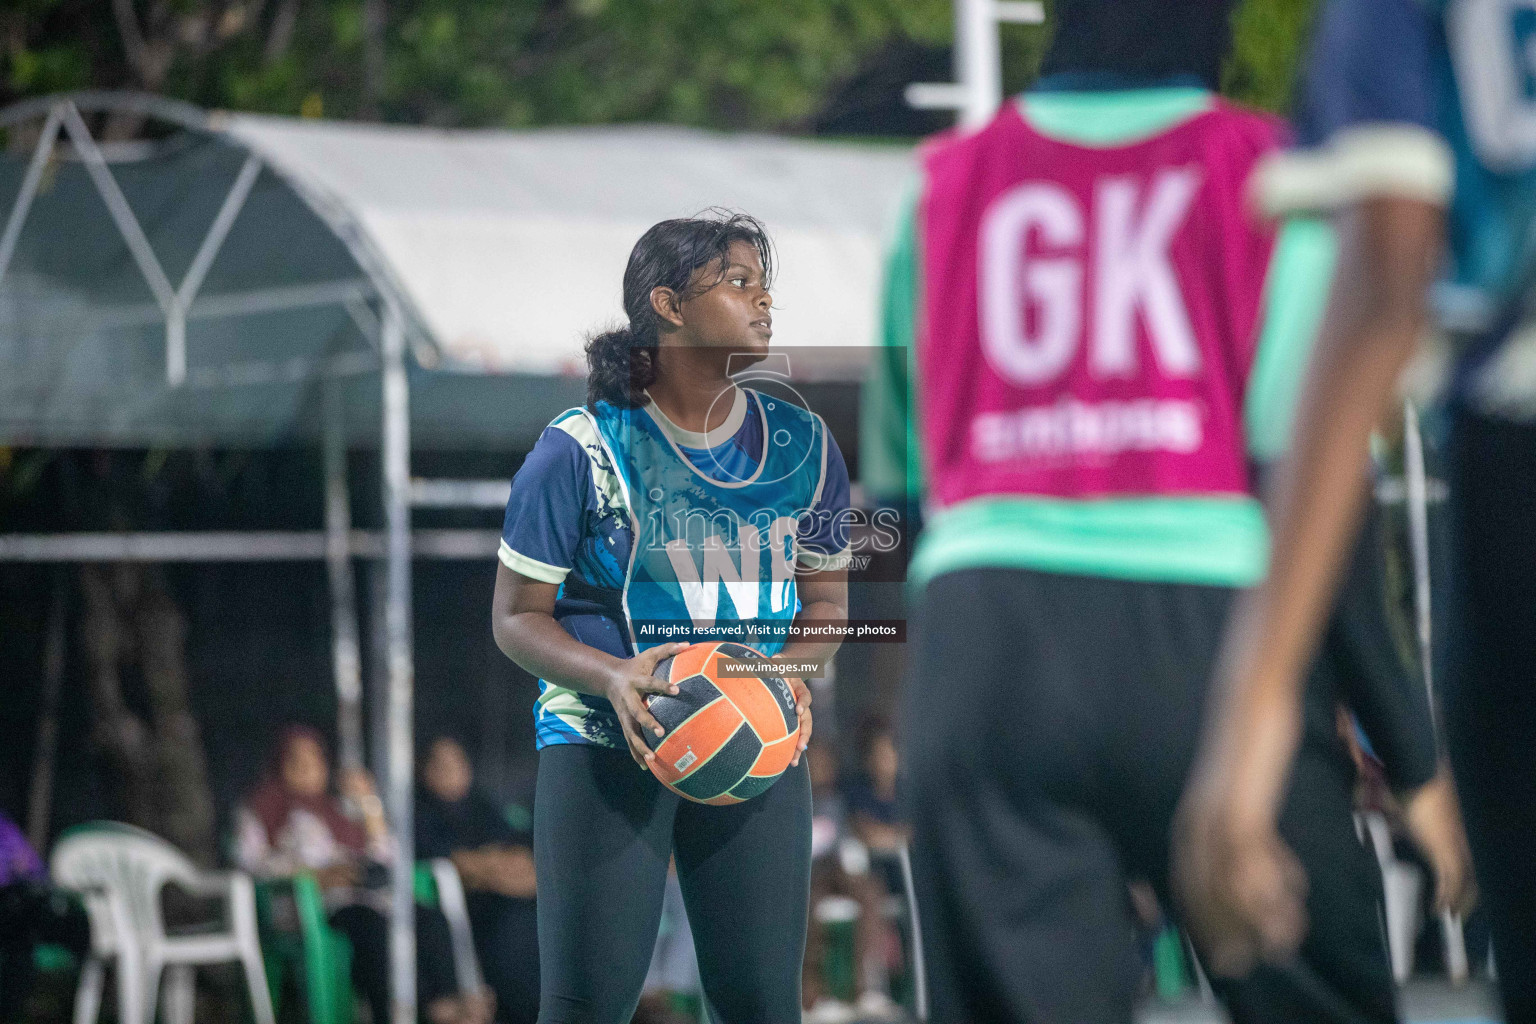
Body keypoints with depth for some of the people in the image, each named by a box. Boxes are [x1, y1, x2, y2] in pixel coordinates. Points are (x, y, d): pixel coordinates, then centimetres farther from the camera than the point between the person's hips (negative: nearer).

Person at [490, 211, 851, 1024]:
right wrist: (612, 677, -20)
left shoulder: (803, 445, 6)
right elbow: (516, 615, -1)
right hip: (604, 743, -3)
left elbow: (827, 596, 16)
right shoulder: (582, 450, -6)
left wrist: (790, 668, -6)